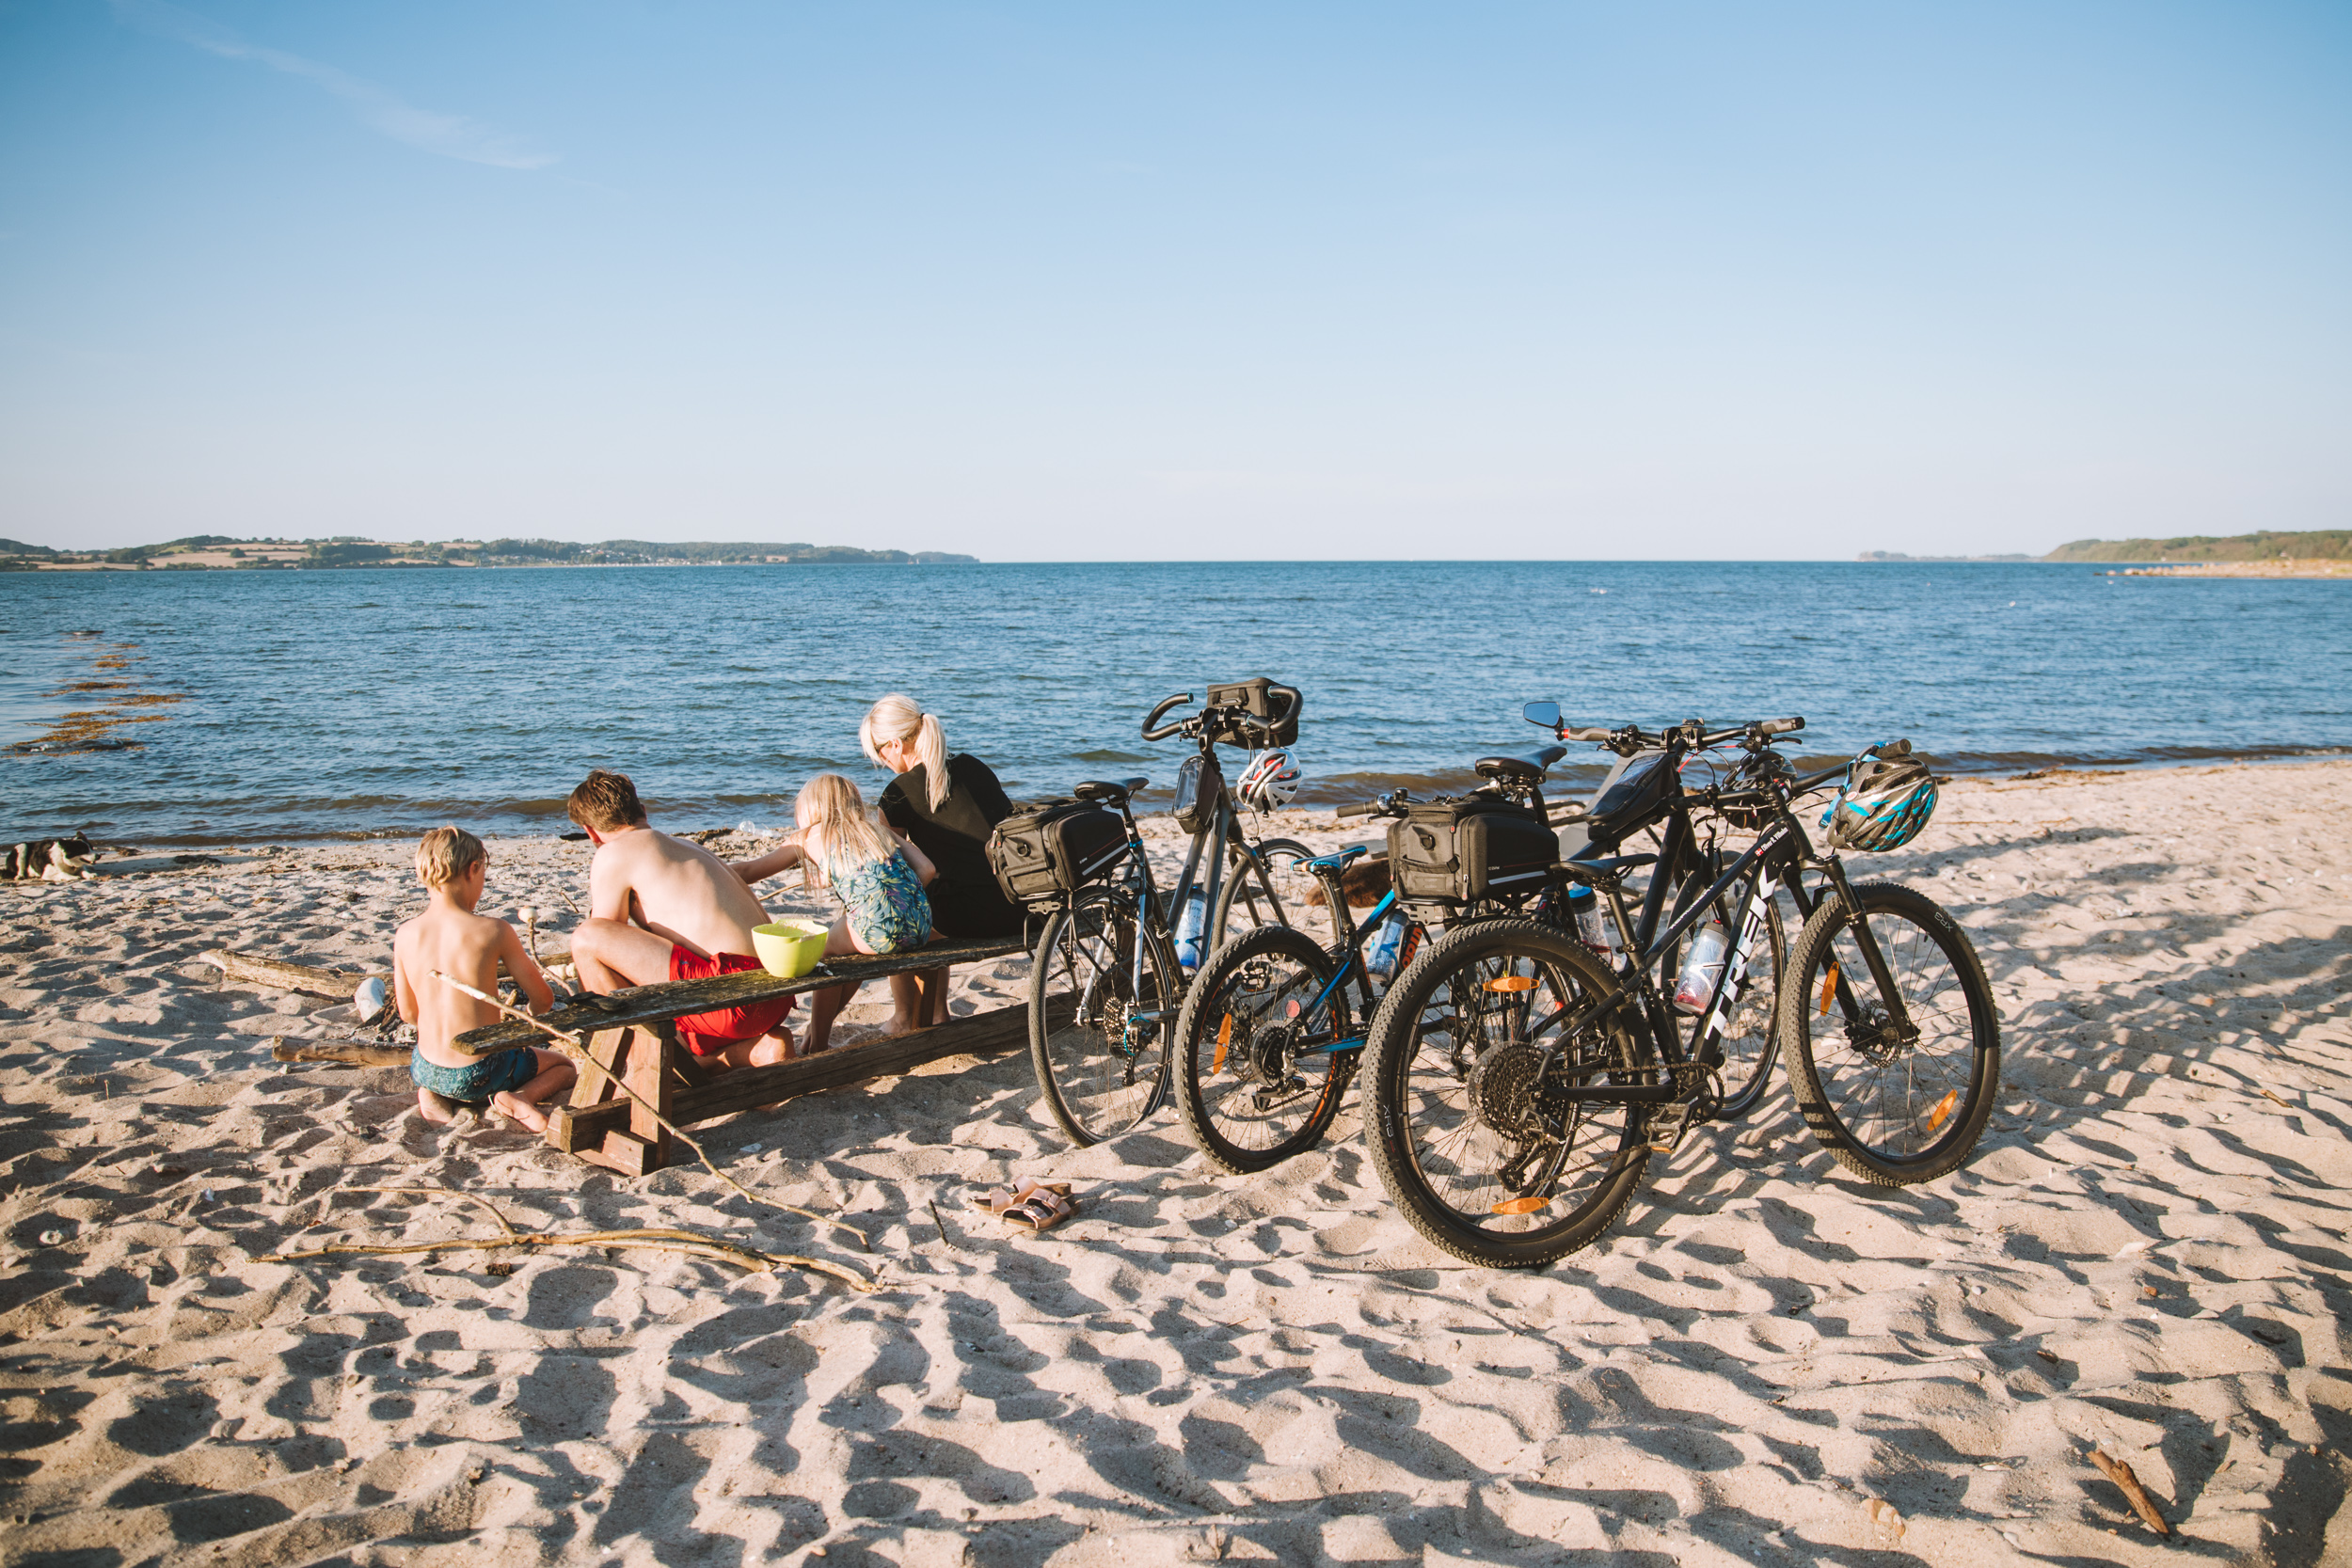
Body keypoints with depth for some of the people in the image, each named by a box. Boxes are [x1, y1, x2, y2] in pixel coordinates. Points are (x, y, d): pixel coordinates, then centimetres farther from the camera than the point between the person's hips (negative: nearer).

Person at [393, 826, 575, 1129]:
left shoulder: (405, 935, -7)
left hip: (427, 1070, 4)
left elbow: (408, 1013, 4)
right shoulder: (494, 932, -18)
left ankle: (432, 1095, 9)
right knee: (564, 1064, 23)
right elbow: (543, 1000, -7)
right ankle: (518, 1098, -7)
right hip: (480, 1074, -4)